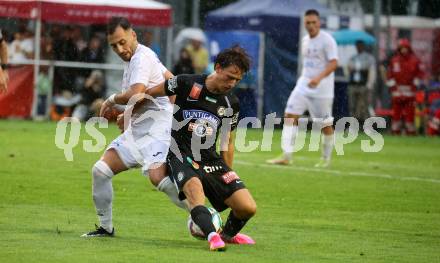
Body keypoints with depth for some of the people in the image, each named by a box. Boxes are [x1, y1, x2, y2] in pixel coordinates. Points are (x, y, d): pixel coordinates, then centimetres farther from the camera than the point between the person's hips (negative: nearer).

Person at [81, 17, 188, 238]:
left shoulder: (142, 57, -11)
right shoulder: (133, 58, 18)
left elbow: (135, 95, -25)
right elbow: (171, 81, 29)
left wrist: (112, 100, -6)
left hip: (156, 127, -10)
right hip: (137, 128, 10)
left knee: (158, 177, -29)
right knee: (100, 170, 2)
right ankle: (105, 227, 13)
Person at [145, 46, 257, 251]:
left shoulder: (231, 104, 6)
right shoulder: (187, 84, -7)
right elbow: (149, 93, 7)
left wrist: (228, 176, 18)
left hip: (211, 161, 4)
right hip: (181, 156, -4)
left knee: (247, 208, -9)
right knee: (193, 186, -39)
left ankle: (229, 234, 22)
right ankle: (212, 236, -53)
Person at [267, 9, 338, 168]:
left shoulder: (327, 40, -11)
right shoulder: (305, 40, 12)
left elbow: (334, 63, -20)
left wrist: (319, 77, -32)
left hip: (322, 88, -6)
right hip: (304, 84, 7)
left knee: (325, 123, 1)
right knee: (290, 115, -7)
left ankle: (326, 158, 17)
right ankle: (287, 156, -8)